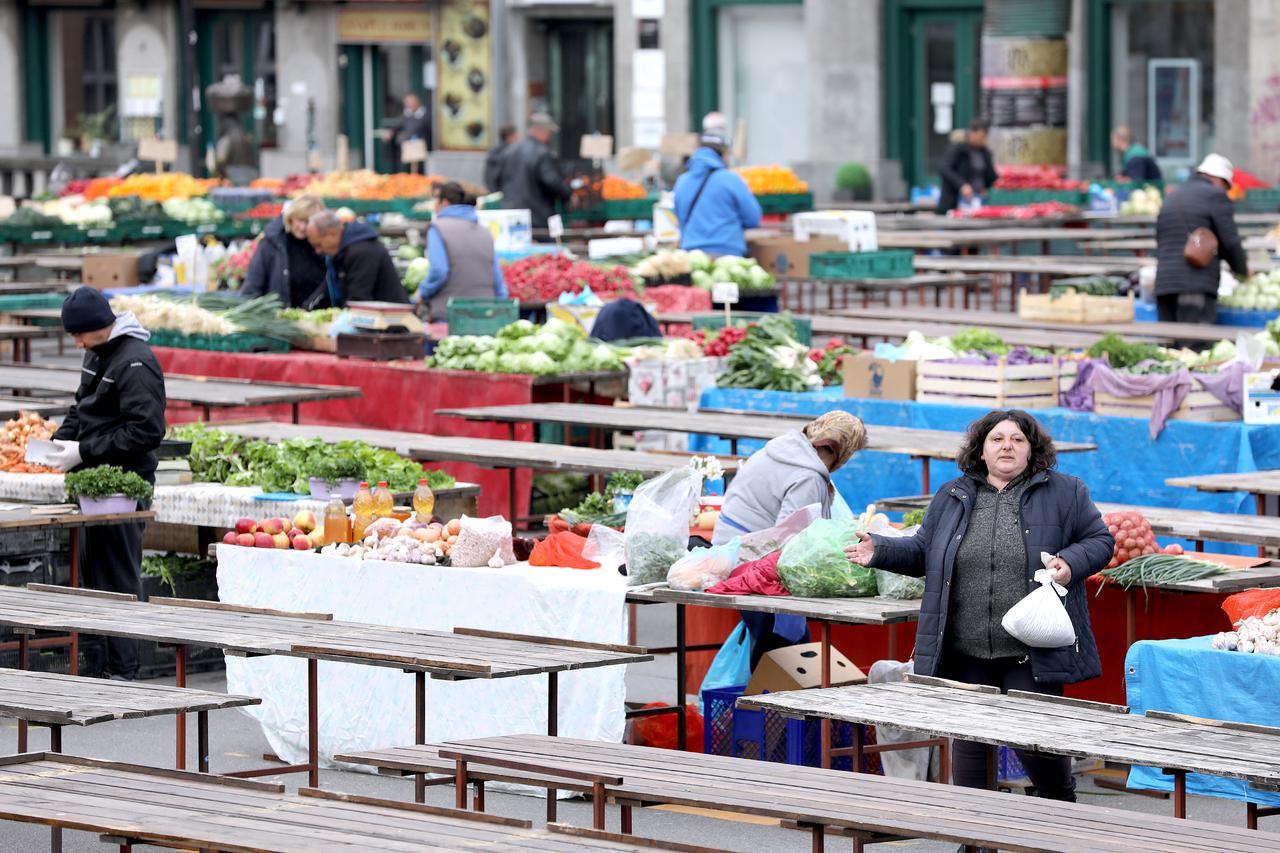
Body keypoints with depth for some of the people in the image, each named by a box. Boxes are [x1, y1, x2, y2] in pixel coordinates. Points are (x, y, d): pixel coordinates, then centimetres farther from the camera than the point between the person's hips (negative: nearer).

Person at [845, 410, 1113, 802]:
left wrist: (1071, 563, -13)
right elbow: (922, 551, 18)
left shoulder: (1063, 493, 4)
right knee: (970, 740, 5)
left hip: (1031, 653, -3)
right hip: (965, 653, 3)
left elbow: (1099, 541, 6)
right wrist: (880, 552, 2)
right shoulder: (952, 497, 12)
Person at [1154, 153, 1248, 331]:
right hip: (1198, 286, -7)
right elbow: (1230, 241, -3)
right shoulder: (1215, 196, -1)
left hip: (1164, 283, 7)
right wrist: (1242, 269, 14)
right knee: (1197, 344, -10)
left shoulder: (1171, 198, 21)